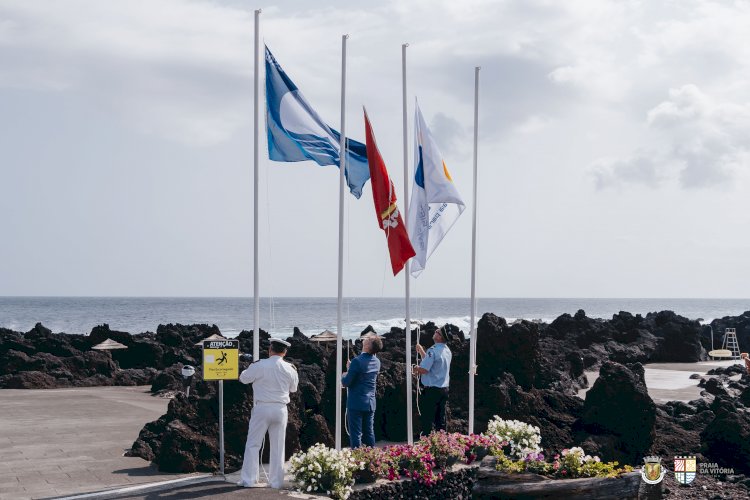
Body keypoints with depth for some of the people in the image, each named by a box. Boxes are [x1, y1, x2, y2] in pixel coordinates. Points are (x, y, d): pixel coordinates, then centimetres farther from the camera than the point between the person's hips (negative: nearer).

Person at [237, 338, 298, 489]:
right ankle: (276, 481, 12)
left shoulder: (260, 365, -11)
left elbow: (243, 378, 3)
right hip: (281, 409, 3)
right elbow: (293, 388, 16)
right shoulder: (289, 369, 0)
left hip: (262, 408, -3)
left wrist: (252, 368, 19)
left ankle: (248, 480, 2)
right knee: (278, 447, 10)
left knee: (253, 444, 5)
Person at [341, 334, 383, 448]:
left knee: (356, 434, -3)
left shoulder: (357, 361, -17)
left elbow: (346, 382, -15)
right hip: (370, 403, 7)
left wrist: (344, 375, 7)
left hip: (356, 403, -7)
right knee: (369, 433, 12)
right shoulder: (376, 362, 6)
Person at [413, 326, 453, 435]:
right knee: (440, 419, 13)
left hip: (432, 389, -8)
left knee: (427, 419, -3)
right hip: (444, 389, 8)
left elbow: (424, 369, -23)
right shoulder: (447, 351, 10)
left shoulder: (433, 350, -18)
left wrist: (416, 368, -3)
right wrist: (421, 351, 28)